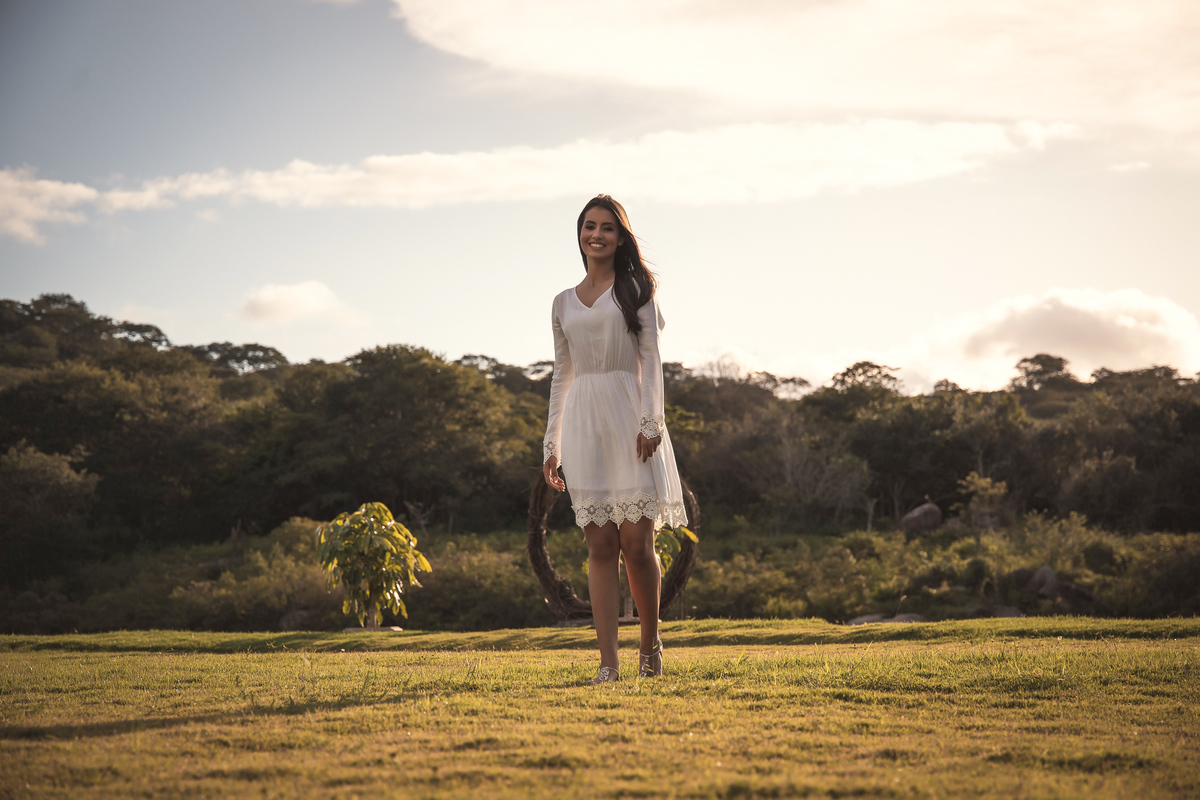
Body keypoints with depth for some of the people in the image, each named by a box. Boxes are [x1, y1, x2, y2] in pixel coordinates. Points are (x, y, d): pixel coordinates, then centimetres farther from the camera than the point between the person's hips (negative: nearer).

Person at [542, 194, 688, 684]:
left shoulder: (635, 288, 7)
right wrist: (552, 445, 15)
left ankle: (651, 643, 15)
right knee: (601, 544, -2)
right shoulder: (564, 303, 17)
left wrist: (651, 421, -12)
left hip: (629, 418, -3)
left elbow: (650, 358, 0)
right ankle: (608, 662, -4)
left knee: (636, 543, -7)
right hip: (584, 423, 3)